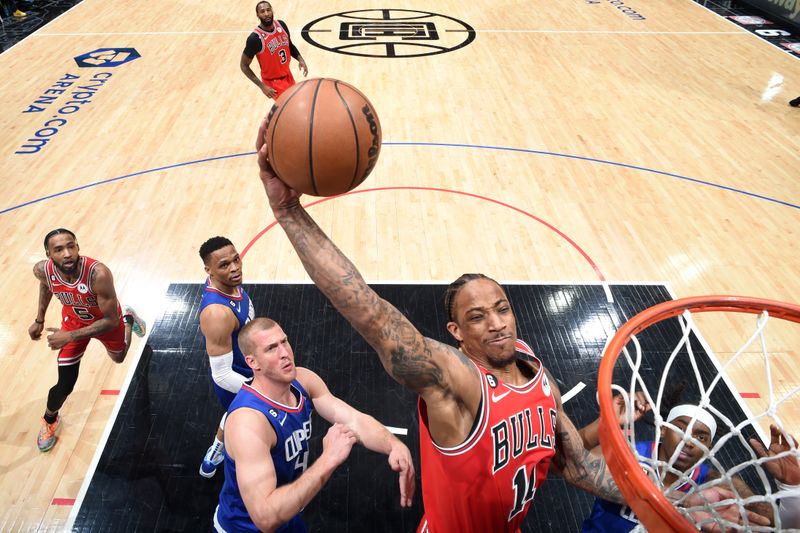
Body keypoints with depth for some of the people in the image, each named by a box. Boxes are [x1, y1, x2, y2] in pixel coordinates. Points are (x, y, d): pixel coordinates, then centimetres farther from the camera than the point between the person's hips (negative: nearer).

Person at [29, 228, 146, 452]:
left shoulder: (98, 274, -44)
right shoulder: (42, 270, -30)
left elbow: (111, 320, -34)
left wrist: (70, 336, -39)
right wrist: (39, 319, 2)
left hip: (107, 320, -1)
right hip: (74, 320, 2)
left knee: (119, 358, 28)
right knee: (65, 385, -1)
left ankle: (129, 318, 56)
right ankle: (49, 421, 32)